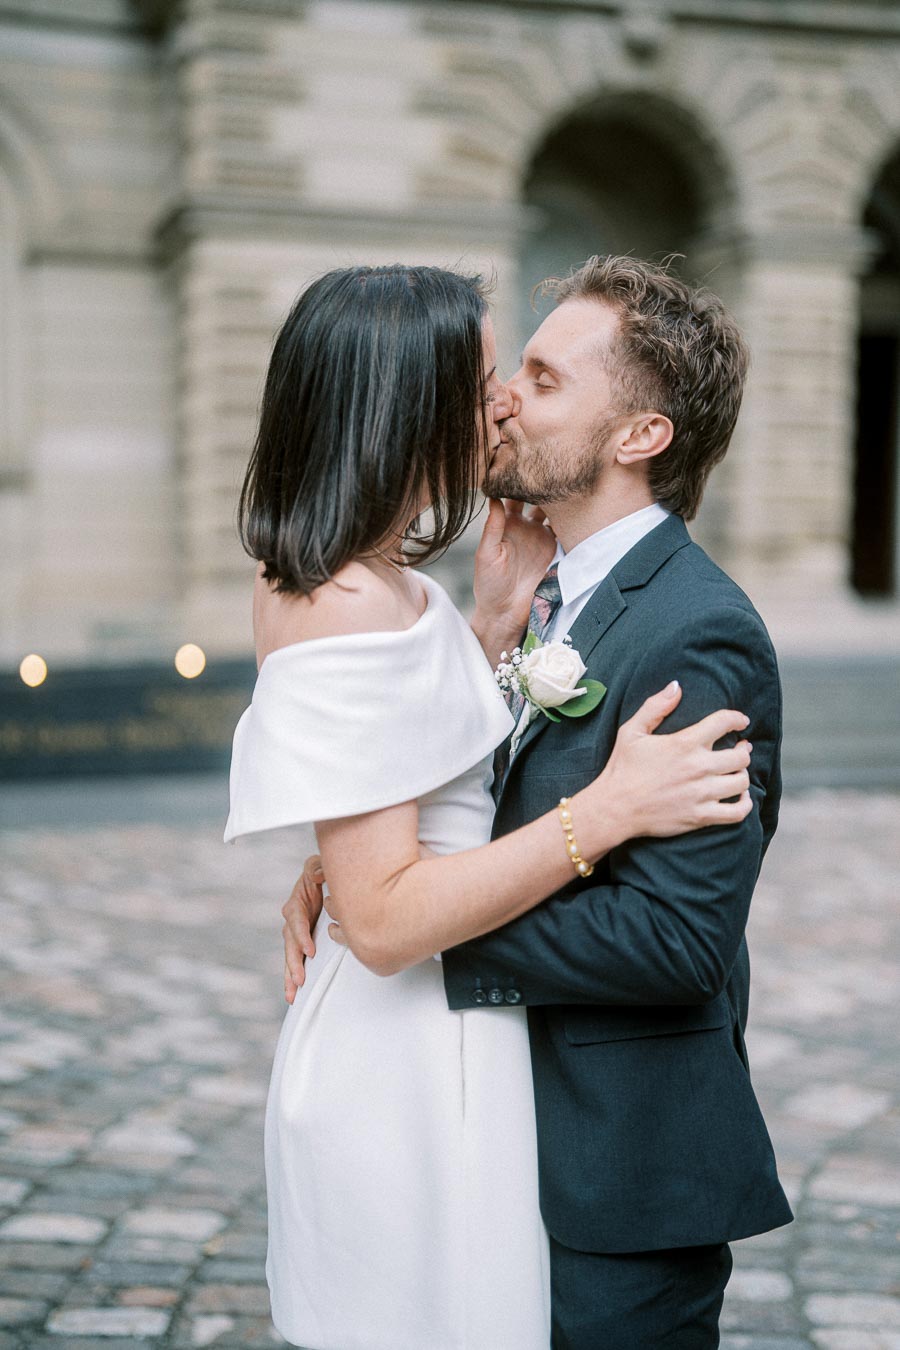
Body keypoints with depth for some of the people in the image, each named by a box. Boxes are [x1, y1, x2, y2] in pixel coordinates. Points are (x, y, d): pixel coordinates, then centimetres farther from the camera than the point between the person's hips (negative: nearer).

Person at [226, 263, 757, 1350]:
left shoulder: (341, 580, 5)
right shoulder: (351, 612, -25)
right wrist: (608, 810, -27)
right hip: (413, 1066, -10)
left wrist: (502, 611, 5)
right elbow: (386, 920, -26)